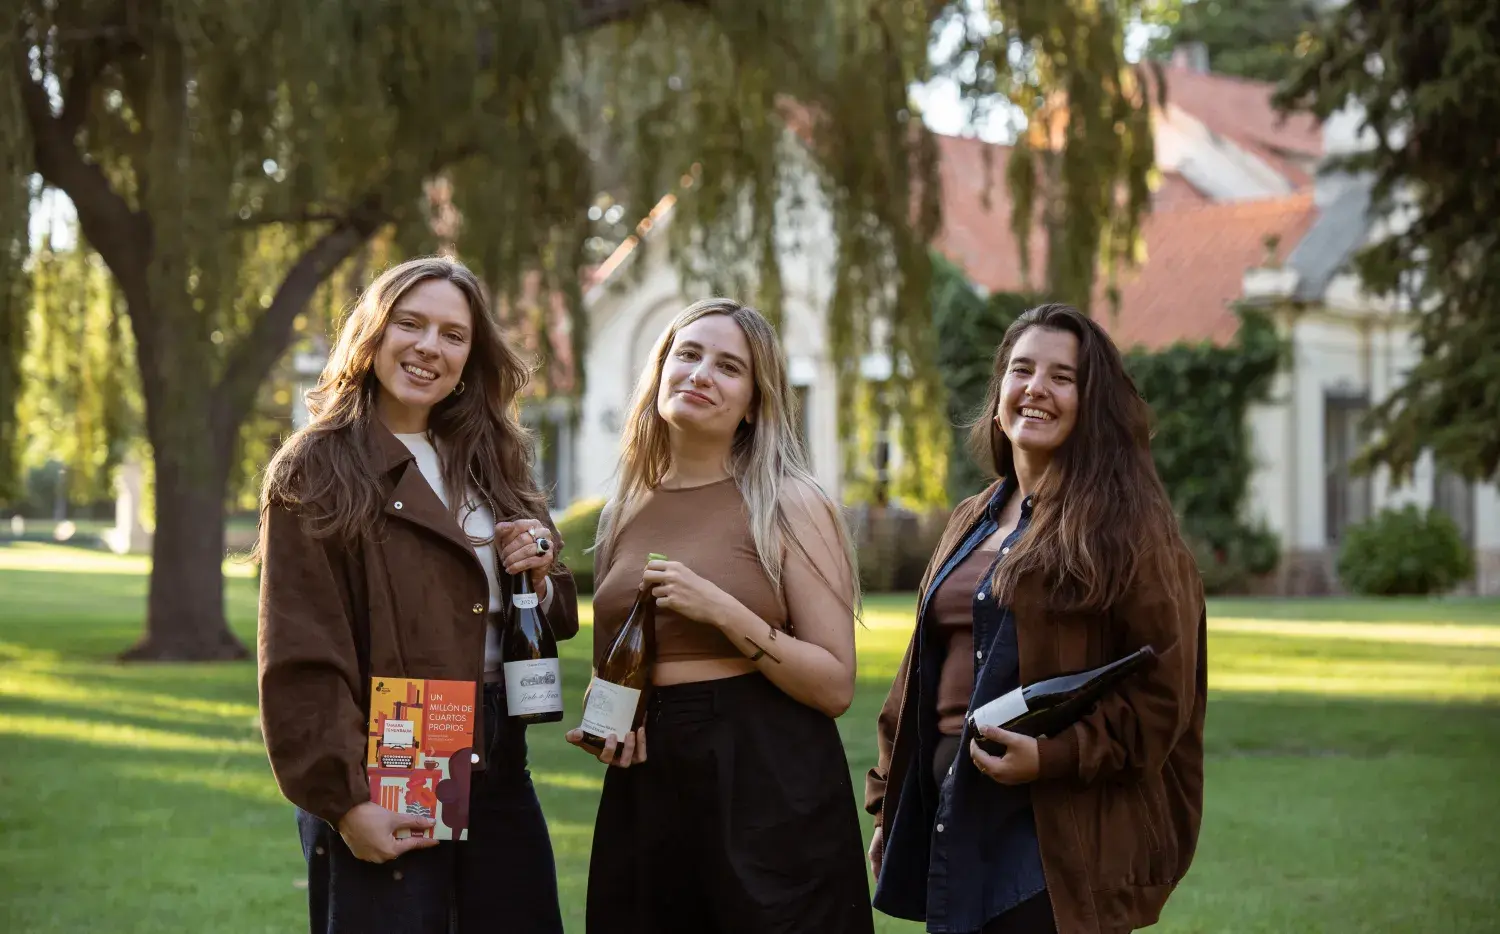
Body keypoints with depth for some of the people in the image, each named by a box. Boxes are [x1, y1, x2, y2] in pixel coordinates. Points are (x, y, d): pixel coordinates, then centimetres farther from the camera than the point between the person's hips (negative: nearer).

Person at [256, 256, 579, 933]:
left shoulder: (493, 464, 14)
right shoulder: (315, 470, -4)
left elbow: (551, 620, 19)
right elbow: (300, 656, -11)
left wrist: (539, 577, -3)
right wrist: (344, 799, -18)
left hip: (497, 768, 6)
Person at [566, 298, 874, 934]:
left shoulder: (788, 506, -5)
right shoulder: (623, 517, 9)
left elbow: (836, 685, -10)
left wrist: (726, 613, -20)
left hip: (769, 788, -4)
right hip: (644, 791, 5)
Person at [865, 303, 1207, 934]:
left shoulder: (1129, 529, -6)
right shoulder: (973, 523, 16)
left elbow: (1163, 694, -10)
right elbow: (923, 671, 18)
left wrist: (1055, 756, -21)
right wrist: (889, 808, 15)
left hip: (1057, 830, -7)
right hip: (951, 809, 7)